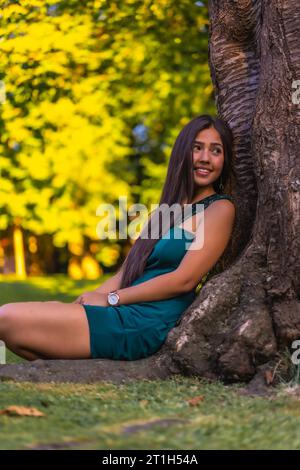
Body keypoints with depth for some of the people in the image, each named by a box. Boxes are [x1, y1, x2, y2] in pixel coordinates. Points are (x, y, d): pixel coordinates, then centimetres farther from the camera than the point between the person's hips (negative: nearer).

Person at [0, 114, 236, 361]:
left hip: (144, 325, -9)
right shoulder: (174, 204, 22)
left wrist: (110, 298, -8)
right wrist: (93, 297, 0)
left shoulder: (220, 209, -3)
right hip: (125, 314, 9)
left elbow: (184, 279, -13)